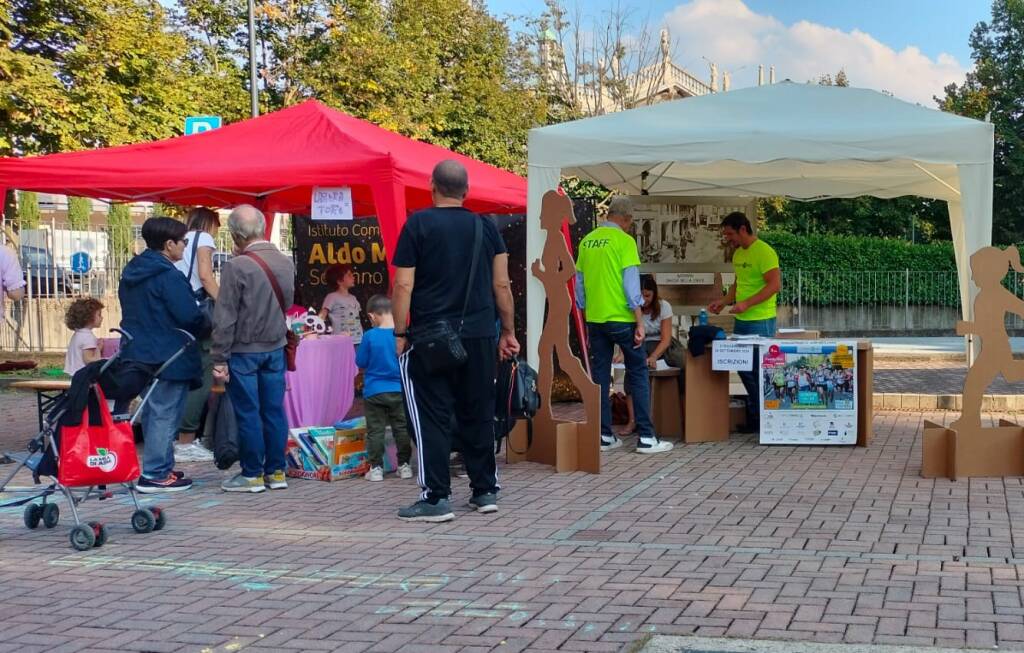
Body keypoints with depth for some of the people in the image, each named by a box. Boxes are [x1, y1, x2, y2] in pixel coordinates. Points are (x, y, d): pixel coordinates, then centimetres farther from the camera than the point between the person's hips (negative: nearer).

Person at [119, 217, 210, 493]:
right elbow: (190, 316, -20)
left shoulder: (131, 273, 11)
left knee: (152, 411, 17)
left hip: (138, 353, 9)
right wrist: (207, 327, 0)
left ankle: (159, 467, 25)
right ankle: (155, 475, -3)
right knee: (165, 414, -4)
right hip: (168, 357, -9)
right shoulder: (168, 276, -18)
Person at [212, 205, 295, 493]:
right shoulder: (286, 263, 0)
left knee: (248, 413, 2)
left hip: (243, 350, -5)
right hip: (276, 347, 5)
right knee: (274, 410, 10)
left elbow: (225, 318, -15)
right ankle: (276, 472, 16)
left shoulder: (236, 267, -17)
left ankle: (252, 474, 9)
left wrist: (219, 358, -11)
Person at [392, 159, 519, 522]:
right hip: (480, 336, 4)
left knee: (432, 417, 0)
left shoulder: (418, 225, -4)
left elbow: (403, 285, -8)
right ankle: (485, 491, 19)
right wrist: (508, 332, 15)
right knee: (478, 415, 12)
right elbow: (502, 285, 7)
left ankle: (436, 499, -1)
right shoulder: (486, 228, 7)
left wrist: (399, 333, -2)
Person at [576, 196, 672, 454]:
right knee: (638, 374, 3)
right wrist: (640, 322, -11)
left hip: (594, 319, 5)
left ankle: (604, 436, 13)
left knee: (600, 376, 10)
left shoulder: (587, 241, 7)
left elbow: (579, 282, 11)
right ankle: (646, 437, 1)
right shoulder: (624, 241, -10)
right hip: (621, 318, -5)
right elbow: (631, 283, -13)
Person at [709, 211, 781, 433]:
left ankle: (760, 419, 7)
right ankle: (754, 416, 22)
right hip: (742, 321, 9)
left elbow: (775, 284, -20)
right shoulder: (738, 254, 14)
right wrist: (724, 302, 10)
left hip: (760, 322, -9)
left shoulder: (763, 252, -13)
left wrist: (746, 304, -26)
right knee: (744, 367, 12)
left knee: (757, 370, -3)